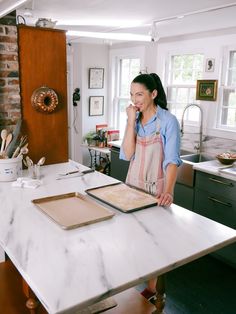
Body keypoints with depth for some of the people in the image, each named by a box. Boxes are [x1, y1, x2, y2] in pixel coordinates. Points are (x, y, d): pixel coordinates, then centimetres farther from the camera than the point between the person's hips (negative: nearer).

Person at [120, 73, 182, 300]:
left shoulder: (168, 121, -13)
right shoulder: (134, 119, 1)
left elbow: (172, 160, -20)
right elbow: (127, 154, -10)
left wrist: (168, 191, -34)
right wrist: (131, 121, -15)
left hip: (156, 188, -5)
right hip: (133, 184, 5)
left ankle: (152, 288, 25)